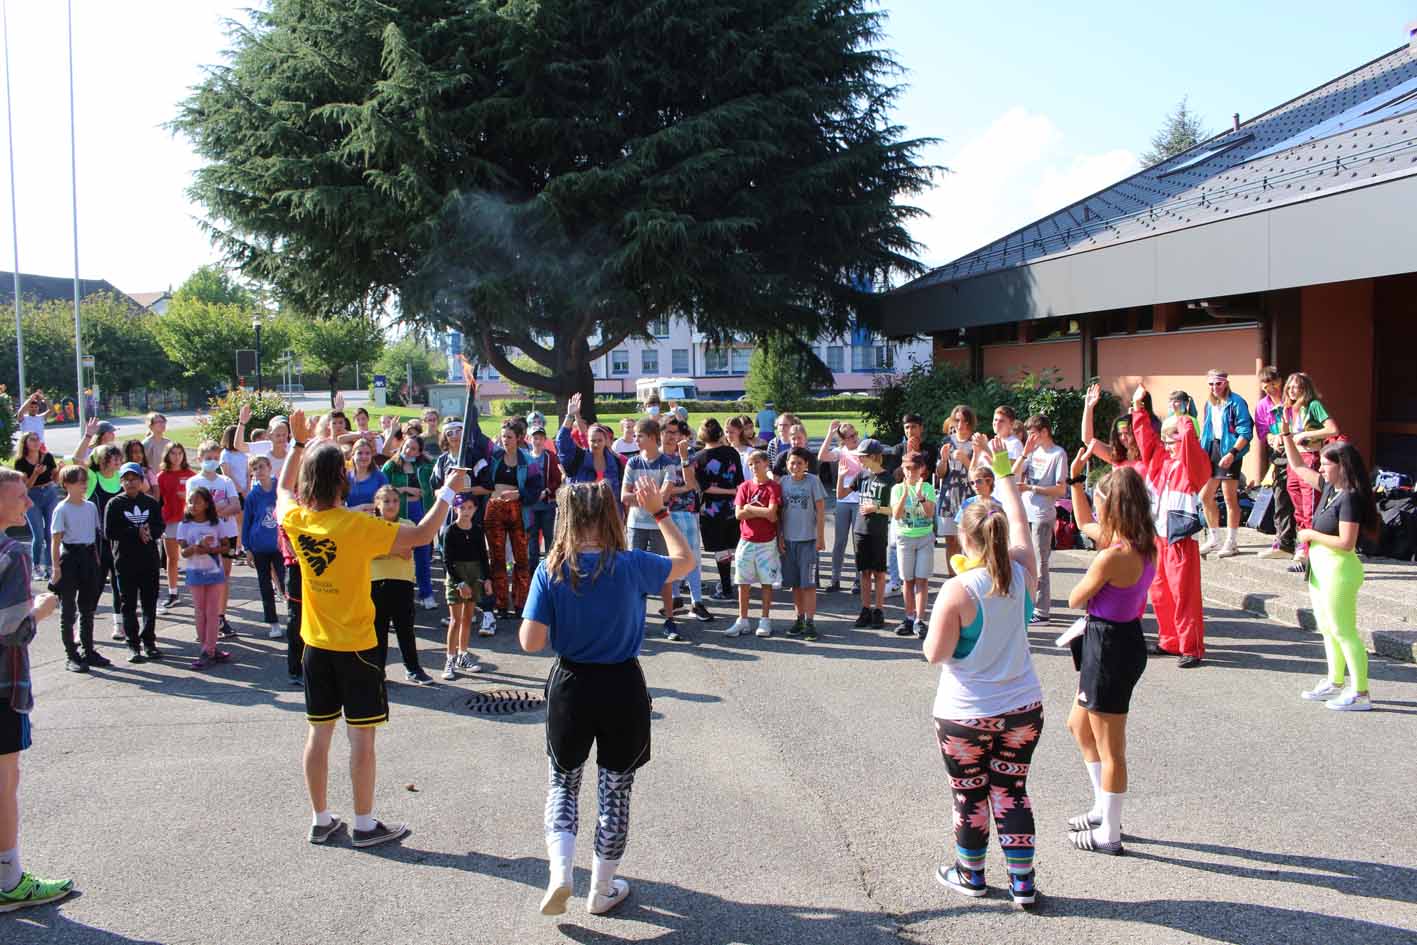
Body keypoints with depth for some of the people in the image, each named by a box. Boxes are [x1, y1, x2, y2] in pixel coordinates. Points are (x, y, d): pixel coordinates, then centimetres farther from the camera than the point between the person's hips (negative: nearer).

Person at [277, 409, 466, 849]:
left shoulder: (295, 519, -5)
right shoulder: (358, 526, -21)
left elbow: (283, 488, 19)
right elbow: (421, 535, -18)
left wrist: (298, 441, 25)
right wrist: (448, 491, -7)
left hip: (316, 646, 6)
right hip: (356, 647, -6)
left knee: (319, 733, 13)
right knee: (361, 736, 3)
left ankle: (321, 820, 23)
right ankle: (365, 824, 11)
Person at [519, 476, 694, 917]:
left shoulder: (551, 571, -11)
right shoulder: (630, 566, -13)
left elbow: (531, 642, -13)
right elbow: (686, 561, 5)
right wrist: (659, 513, 10)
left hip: (571, 686, 1)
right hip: (623, 687, -1)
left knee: (562, 783, 21)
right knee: (615, 790, 16)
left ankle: (560, 874, 3)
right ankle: (602, 891, 28)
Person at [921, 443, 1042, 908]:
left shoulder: (957, 591, -22)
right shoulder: (1022, 574, -7)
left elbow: (935, 654, -18)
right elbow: (1020, 522, 10)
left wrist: (938, 620, 1)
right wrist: (1005, 473, 21)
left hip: (965, 716, -4)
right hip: (1022, 708, 4)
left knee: (970, 796, 13)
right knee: (1012, 792, 15)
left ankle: (971, 874, 31)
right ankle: (1022, 881, 20)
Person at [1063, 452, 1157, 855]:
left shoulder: (1112, 556, -26)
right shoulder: (1144, 544, 2)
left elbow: (1075, 599, -12)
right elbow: (1084, 524, 19)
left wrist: (1094, 585, 5)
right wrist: (1076, 478, 17)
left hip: (1109, 648, -10)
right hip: (1124, 638, 10)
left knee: (1110, 750, 5)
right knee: (1079, 725, 26)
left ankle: (1109, 835, 20)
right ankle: (1104, 810, 36)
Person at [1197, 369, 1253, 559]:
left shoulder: (1236, 402, -11)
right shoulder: (1209, 403, 12)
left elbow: (1245, 433, -15)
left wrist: (1232, 453, -24)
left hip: (1229, 451, -8)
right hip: (1211, 449, 8)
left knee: (1230, 498, -2)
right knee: (1205, 496, 11)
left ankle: (1231, 542, 6)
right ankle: (1214, 538, 24)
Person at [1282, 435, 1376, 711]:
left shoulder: (1350, 497, -19)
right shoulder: (1329, 488, 6)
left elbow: (1346, 543, -25)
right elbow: (1298, 467, 20)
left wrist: (1311, 535, -15)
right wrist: (1287, 438, 13)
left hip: (1339, 569, -9)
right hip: (1321, 568, 9)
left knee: (1344, 632, -4)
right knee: (1328, 629, 18)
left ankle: (1361, 693, 3)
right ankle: (1335, 683, 30)